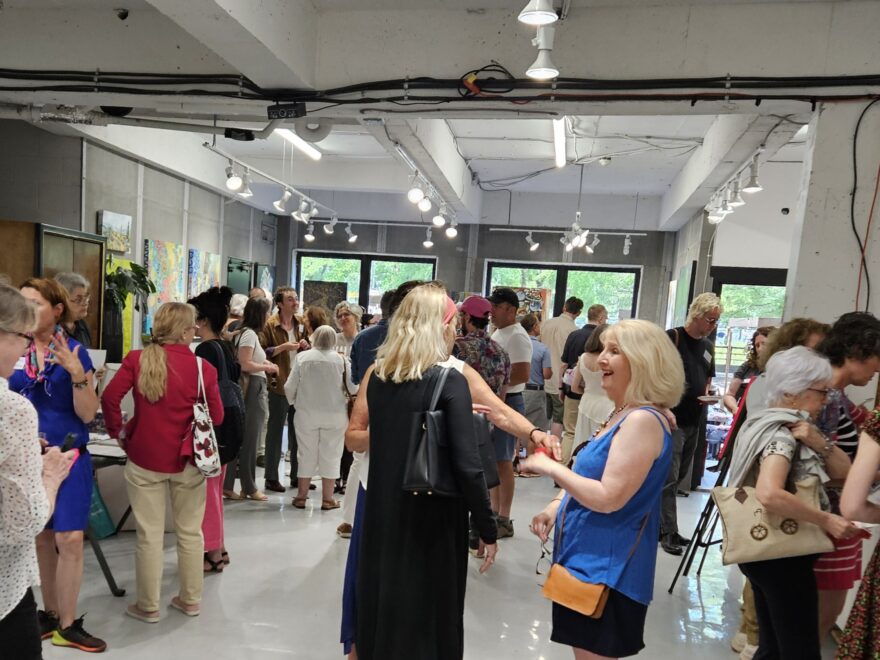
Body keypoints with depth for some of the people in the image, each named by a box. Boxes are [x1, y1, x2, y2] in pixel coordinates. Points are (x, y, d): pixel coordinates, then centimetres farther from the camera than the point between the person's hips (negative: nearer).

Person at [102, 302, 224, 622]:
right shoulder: (202, 366, -9)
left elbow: (109, 398, -13)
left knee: (149, 534, 11)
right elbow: (217, 417, -5)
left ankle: (148, 606, 24)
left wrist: (118, 432, 2)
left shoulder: (137, 359, -6)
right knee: (190, 532, 14)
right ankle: (191, 599, 28)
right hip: (187, 459, 0)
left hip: (144, 457, 1)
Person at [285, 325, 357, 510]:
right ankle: (327, 498, 13)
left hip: (307, 413, 1)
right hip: (335, 415, -1)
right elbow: (353, 388, -8)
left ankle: (301, 497, 21)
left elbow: (290, 387, -2)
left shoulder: (302, 357, -5)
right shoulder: (341, 359, -8)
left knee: (306, 454, 12)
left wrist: (293, 402, 18)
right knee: (330, 455, 9)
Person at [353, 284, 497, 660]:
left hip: (383, 517, 5)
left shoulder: (377, 377, 1)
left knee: (382, 608, 21)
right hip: (433, 521, -5)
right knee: (428, 618, 13)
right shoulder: (450, 381, -16)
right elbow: (467, 466, -18)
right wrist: (487, 529, -7)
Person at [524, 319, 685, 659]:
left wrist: (549, 466, -19)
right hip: (588, 556, 10)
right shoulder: (622, 414, 8)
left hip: (608, 567, -10)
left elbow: (608, 498, -28)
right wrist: (556, 506, 3)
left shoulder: (643, 420, -23)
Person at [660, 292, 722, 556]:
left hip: (694, 421, 8)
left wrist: (707, 393, 2)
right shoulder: (672, 337, -10)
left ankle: (658, 523, 28)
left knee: (680, 476, 15)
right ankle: (668, 533, 6)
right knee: (669, 478, -3)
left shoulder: (708, 346, 13)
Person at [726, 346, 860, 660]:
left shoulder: (793, 427, 8)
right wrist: (826, 520, -26)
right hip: (782, 556, -9)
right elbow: (769, 495, -37)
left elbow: (843, 469, 7)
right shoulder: (781, 433, -22)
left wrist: (820, 443, -12)